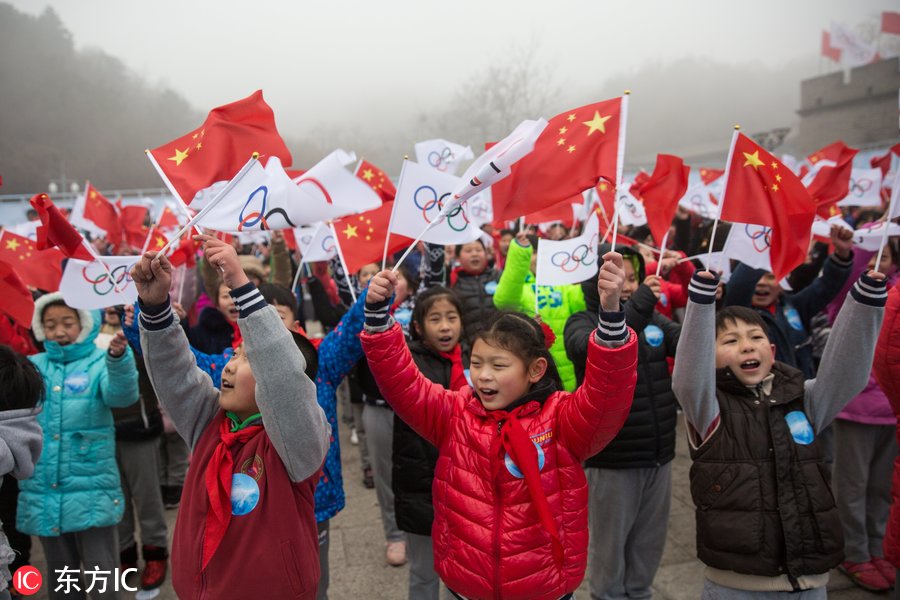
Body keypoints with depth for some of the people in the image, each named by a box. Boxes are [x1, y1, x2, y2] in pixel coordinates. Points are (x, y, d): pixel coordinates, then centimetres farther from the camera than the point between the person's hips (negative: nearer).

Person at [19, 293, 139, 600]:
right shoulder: (32, 366, 7)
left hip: (91, 490, -4)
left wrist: (119, 359, -45)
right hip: (42, 491, 4)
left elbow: (122, 394, -25)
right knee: (60, 573, 20)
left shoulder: (100, 362, -5)